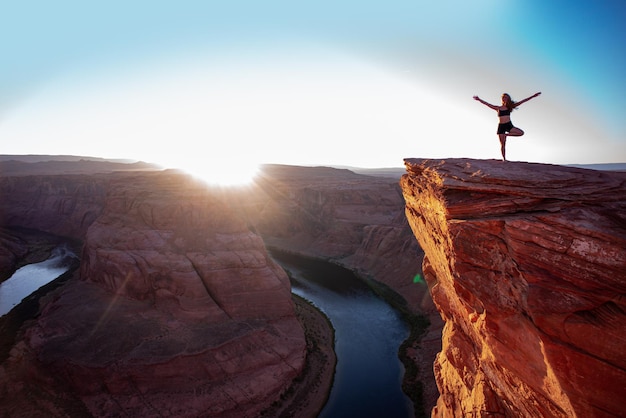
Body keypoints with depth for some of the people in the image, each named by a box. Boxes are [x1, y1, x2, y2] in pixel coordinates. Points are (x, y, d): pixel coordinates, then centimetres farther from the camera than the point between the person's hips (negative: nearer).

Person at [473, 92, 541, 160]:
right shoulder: (498, 108, 7)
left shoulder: (509, 107, 9)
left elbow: (523, 101, 9)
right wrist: (479, 99, -3)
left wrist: (533, 96, 6)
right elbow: (487, 104, 3)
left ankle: (506, 134, 1)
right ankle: (504, 159, 2)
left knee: (521, 133, -19)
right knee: (502, 144, -3)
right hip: (501, 126, -2)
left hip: (509, 125, 2)